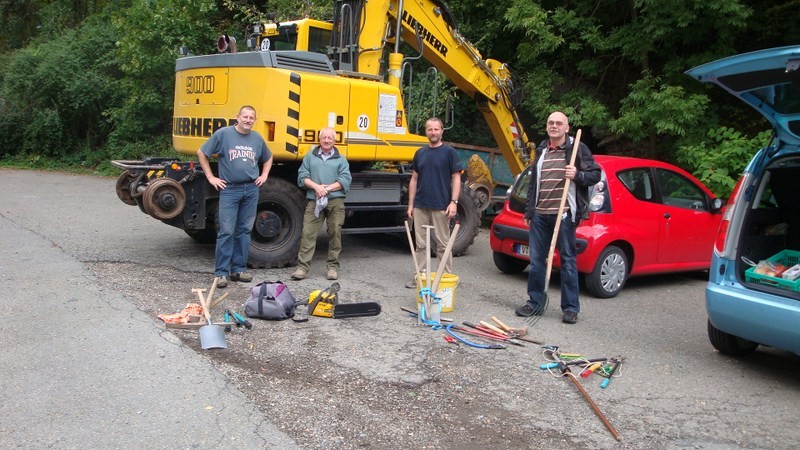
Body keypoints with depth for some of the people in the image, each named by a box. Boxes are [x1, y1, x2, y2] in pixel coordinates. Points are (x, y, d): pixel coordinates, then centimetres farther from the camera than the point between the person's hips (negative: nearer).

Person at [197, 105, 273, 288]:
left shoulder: (257, 138, 10)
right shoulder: (223, 134, -2)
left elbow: (268, 158, 28)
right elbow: (202, 153, 3)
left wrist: (264, 175, 15)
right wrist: (210, 177, -1)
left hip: (251, 189, 4)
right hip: (229, 189, -4)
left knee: (244, 230, 8)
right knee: (226, 231, -7)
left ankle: (239, 269, 16)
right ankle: (221, 272, -1)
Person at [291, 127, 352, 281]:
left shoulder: (341, 159, 12)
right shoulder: (310, 156, 14)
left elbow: (345, 180, 0)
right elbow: (302, 176, 5)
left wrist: (328, 188, -12)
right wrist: (316, 186, -12)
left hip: (335, 201, 0)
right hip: (314, 201, 0)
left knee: (335, 233, 2)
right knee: (308, 233, -6)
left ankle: (333, 267, 11)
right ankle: (302, 267, -5)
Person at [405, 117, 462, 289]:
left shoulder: (449, 152, -1)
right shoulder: (420, 153, 11)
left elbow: (456, 178, -3)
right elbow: (414, 180, 14)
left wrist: (454, 202, -13)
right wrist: (410, 204, 9)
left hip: (441, 207, -4)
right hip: (420, 206, 4)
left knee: (443, 244, 2)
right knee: (420, 244, 8)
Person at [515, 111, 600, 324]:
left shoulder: (578, 148, 1)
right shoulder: (541, 150, 17)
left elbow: (595, 174, 1)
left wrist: (577, 175, -19)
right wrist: (529, 211, 20)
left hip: (565, 214, -5)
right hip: (540, 214, 5)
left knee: (568, 260, 0)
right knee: (536, 260, 8)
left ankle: (571, 308, 7)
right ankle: (535, 302, 19)